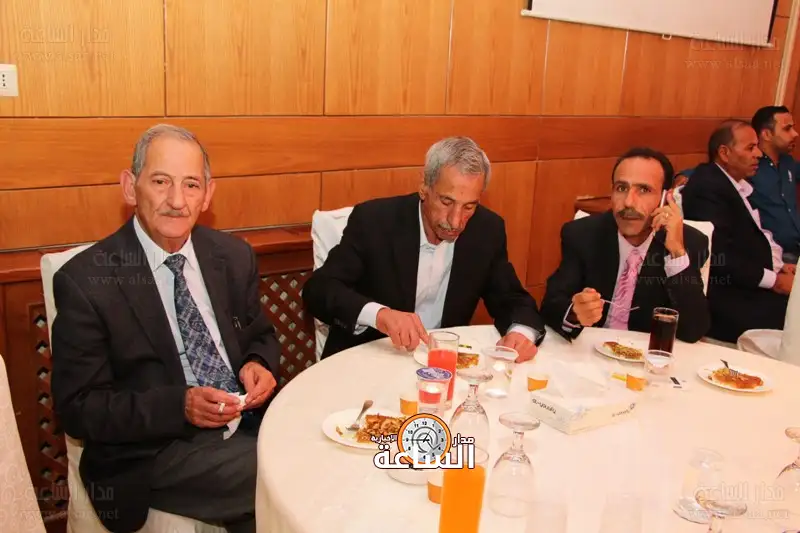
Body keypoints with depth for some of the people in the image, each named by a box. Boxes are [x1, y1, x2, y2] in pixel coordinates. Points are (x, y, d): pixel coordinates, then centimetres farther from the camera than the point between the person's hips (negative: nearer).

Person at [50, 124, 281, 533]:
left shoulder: (234, 256, 4)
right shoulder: (85, 281, -9)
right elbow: (77, 408, -8)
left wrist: (259, 364, -7)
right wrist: (179, 406, -22)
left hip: (251, 423, 5)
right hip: (152, 454, -5)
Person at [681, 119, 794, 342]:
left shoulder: (739, 184, 13)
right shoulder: (707, 187, -15)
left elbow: (751, 237, 14)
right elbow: (720, 256, -21)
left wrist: (778, 266, -3)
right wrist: (773, 280, -14)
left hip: (749, 285, 9)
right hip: (724, 293, -9)